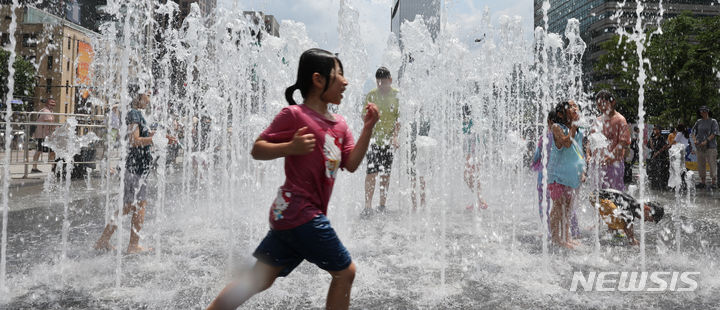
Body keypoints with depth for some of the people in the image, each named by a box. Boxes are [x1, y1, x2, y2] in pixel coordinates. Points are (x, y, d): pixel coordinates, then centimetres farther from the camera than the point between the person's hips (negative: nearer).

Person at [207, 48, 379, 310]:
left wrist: (368, 129, -1)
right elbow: (257, 150, -8)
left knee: (260, 280, 13)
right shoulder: (294, 115, -10)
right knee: (345, 271, 3)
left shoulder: (339, 124, 13)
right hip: (299, 213, -8)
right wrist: (291, 147, -25)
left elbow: (351, 164, 7)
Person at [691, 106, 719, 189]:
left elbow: (714, 133, -7)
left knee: (712, 164, -5)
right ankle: (702, 181, 15)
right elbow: (693, 131, 15)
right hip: (699, 147, 4)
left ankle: (714, 182, 1)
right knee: (700, 164, 6)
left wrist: (706, 141, -17)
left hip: (710, 146, -4)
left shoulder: (713, 121, 1)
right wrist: (694, 140, -3)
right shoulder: (698, 122, 12)